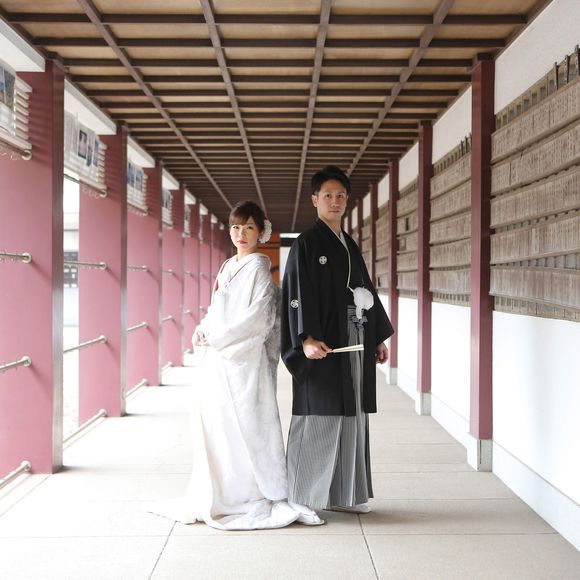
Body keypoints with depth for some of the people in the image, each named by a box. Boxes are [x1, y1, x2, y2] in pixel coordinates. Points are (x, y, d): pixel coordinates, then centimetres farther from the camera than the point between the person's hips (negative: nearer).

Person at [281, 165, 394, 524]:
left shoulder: (350, 246, 17)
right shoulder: (306, 245, -5)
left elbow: (366, 290, 21)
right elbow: (297, 294, -14)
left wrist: (379, 337, 18)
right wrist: (306, 339, -26)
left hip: (354, 344, 8)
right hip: (322, 345, -7)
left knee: (351, 417, 10)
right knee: (318, 418, -6)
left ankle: (343, 494, 21)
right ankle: (302, 498, 5)